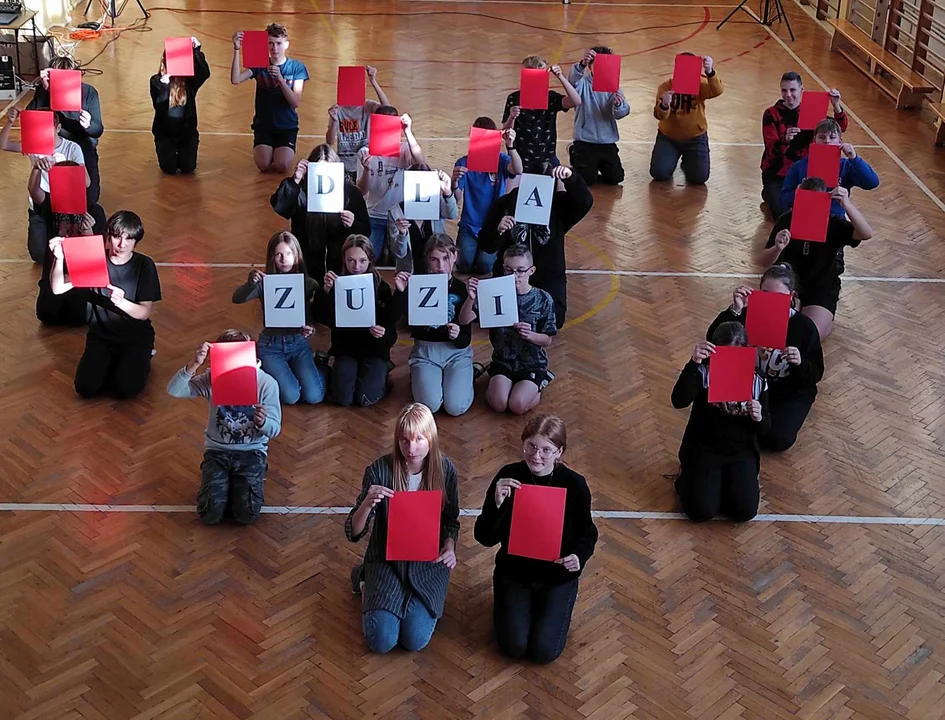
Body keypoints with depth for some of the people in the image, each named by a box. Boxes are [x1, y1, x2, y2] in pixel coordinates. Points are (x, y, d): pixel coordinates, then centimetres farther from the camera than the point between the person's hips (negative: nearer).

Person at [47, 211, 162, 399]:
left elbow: (144, 313, -14)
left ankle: (140, 362, 10)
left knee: (125, 388, -24)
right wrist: (58, 258, -32)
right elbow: (58, 288, -14)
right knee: (86, 387, -18)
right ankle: (113, 363, 13)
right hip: (101, 335, 2)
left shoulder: (144, 265, -10)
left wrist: (120, 302, -34)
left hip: (136, 337, -2)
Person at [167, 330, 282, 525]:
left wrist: (263, 423, -35)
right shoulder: (212, 378, -10)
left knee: (247, 514, -19)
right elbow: (173, 390, -22)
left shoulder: (266, 383, -12)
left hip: (251, 451, -1)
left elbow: (274, 429, -11)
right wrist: (194, 365, -37)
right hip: (217, 450, 1)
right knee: (210, 514, -15)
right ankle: (225, 483, 18)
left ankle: (248, 483, 16)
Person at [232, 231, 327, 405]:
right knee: (290, 396, -21)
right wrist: (250, 283, -44)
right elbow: (237, 298, -23)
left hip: (298, 344, 1)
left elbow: (315, 319, 0)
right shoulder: (264, 283, -7)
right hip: (271, 346, -1)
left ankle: (322, 369, 19)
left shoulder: (308, 284, -3)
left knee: (313, 396, -16)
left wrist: (311, 329, -24)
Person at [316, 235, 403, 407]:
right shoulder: (338, 285, -5)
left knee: (365, 399, -20)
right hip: (346, 349, 1)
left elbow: (391, 321, -8)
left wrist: (384, 333, -31)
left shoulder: (381, 287, -6)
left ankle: (381, 374, 13)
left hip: (374, 349, -1)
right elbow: (327, 320, -19)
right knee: (344, 399, -17)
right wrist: (326, 290, -32)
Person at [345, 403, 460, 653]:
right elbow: (353, 533, -15)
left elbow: (451, 521, 5)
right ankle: (366, 583, 17)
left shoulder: (445, 470, -10)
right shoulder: (380, 470, -16)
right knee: (381, 641, -14)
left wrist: (449, 548, -17)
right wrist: (367, 504, -36)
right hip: (386, 560, -1)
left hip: (428, 563, 1)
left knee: (415, 640, -16)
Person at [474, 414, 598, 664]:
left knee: (544, 651, -11)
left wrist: (579, 556, -23)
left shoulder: (574, 484, -14)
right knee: (514, 646, -12)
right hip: (514, 571, 0)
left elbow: (587, 534, -1)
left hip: (559, 576, 0)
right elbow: (485, 538, -15)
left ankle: (557, 607, 21)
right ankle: (512, 604, 21)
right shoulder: (509, 476, -14)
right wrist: (497, 503, -33)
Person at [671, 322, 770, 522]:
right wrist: (693, 363, -37)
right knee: (701, 511, -17)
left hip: (741, 453, 2)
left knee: (745, 511, -16)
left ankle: (726, 480, 17)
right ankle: (688, 476, 17)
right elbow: (679, 402, -28)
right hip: (704, 449, -2)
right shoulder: (703, 372, -11)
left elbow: (764, 428, 5)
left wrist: (759, 418, -21)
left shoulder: (757, 382, -2)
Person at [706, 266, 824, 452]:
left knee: (778, 439, -25)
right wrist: (734, 310, -37)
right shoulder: (750, 314, -13)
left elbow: (816, 375, -10)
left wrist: (800, 363, -33)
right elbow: (713, 340, -24)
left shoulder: (804, 326, -15)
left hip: (792, 393, -1)